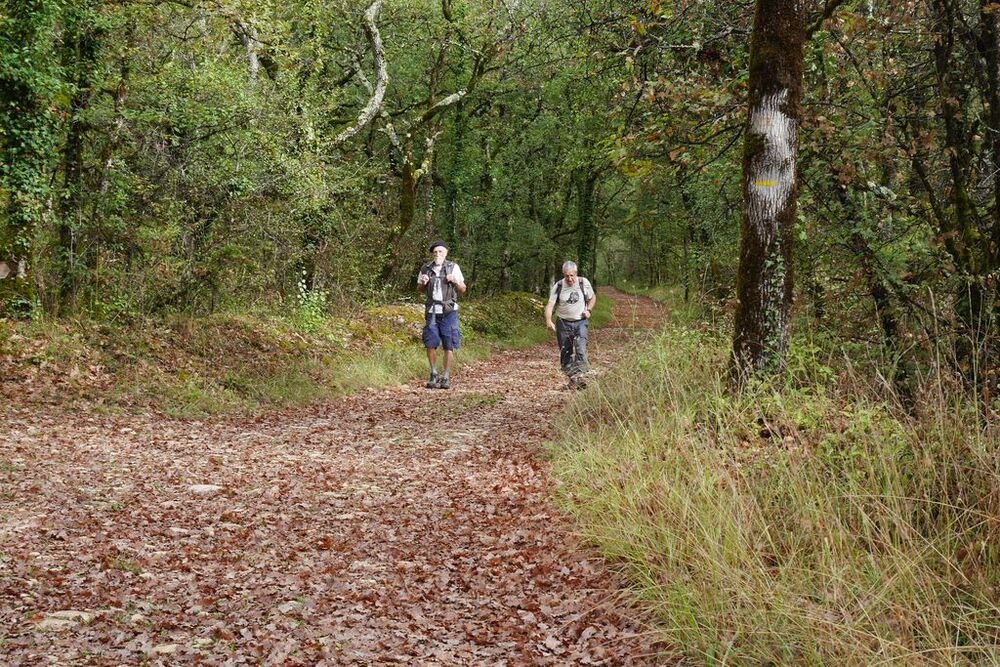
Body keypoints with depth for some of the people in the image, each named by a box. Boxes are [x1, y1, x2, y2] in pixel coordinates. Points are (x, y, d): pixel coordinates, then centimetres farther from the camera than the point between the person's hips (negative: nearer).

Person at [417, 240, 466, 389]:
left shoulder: (453, 267, -1)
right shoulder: (425, 269, 5)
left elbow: (463, 290, 5)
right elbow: (419, 289, 18)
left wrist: (455, 281, -15)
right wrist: (422, 283, -4)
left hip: (449, 311, -2)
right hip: (432, 311, 2)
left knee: (449, 346, -4)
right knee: (430, 344, 0)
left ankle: (446, 377, 5)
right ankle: (434, 374, 16)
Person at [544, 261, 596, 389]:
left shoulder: (584, 283, -5)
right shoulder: (557, 287, -9)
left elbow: (592, 297, 12)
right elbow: (550, 305, -17)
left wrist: (589, 310, -6)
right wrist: (548, 320, -34)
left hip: (580, 322, -1)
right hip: (563, 323, 1)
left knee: (580, 346, -20)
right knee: (565, 352, 5)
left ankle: (580, 375, -25)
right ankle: (572, 378, 20)